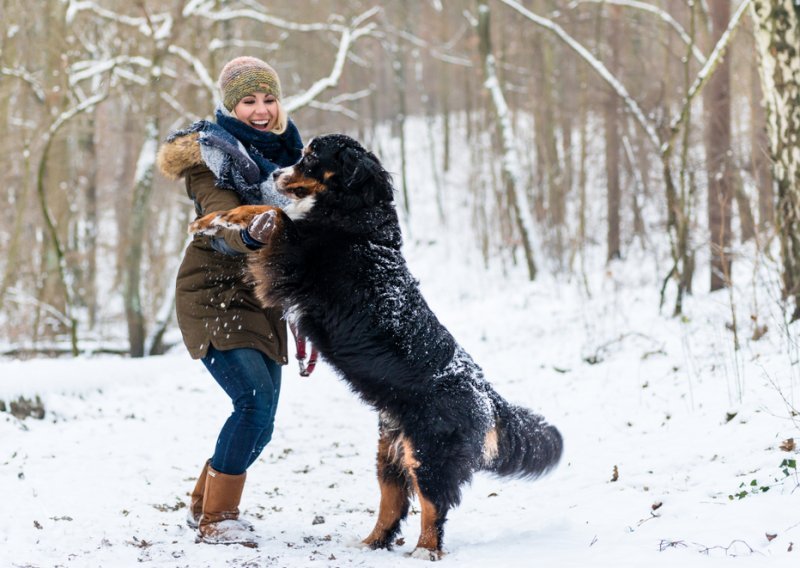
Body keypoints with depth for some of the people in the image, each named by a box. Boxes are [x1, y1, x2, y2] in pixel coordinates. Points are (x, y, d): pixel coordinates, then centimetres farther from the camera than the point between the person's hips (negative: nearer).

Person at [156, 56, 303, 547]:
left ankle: (205, 503, 29)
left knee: (260, 412, 9)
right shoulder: (211, 152, -11)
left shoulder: (285, 151, 11)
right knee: (256, 400, -21)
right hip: (215, 295, -7)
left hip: (264, 299, 7)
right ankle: (216, 518, -9)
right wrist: (250, 233, -53)